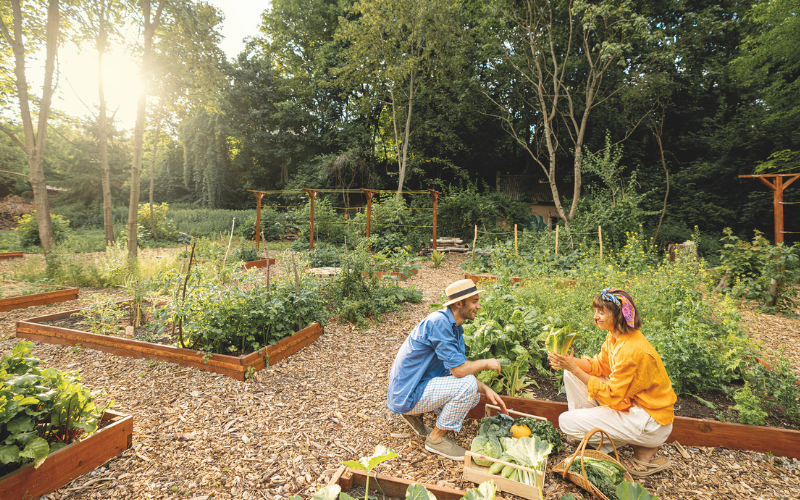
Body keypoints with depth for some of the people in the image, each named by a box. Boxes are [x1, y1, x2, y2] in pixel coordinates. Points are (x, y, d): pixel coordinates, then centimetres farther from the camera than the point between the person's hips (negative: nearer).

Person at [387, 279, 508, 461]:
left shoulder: (455, 327, 6)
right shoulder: (438, 322, -25)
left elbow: (460, 368, 11)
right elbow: (458, 369, -28)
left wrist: (486, 390, -2)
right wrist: (486, 363, -10)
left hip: (421, 385, 10)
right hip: (407, 395, -10)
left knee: (473, 396, 10)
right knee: (467, 386, -22)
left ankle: (414, 413, 15)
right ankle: (436, 439, -1)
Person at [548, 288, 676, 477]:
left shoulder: (631, 350, -30)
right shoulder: (614, 335, -2)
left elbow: (612, 396, -25)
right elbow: (600, 365, 7)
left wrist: (574, 368, -26)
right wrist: (570, 362, -12)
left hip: (650, 422, -9)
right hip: (630, 402, 9)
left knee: (567, 422, -14)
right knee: (570, 374, 2)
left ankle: (643, 449, 0)